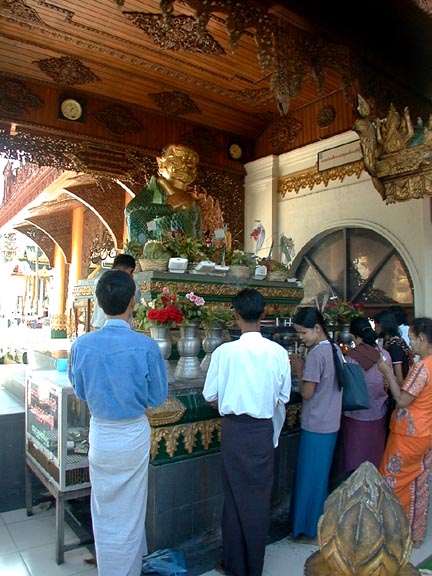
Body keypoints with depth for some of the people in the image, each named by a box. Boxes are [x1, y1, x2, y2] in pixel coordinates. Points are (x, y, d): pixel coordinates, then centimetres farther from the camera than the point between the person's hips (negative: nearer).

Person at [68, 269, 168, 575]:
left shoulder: (82, 344, -14)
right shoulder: (146, 347, -22)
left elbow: (80, 391, 2)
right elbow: (158, 396, -9)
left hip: (100, 434, 2)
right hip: (134, 435, -2)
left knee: (104, 510, 23)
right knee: (131, 512, 18)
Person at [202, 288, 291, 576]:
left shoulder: (224, 351, -15)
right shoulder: (278, 352, -9)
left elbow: (210, 395, -5)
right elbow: (283, 397, -1)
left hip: (234, 430, -1)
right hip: (264, 430, 1)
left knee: (235, 496, 14)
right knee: (260, 497, 14)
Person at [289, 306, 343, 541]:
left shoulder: (316, 354, -21)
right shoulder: (335, 349, 5)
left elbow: (307, 392, -19)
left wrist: (299, 369, -7)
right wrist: (305, 366, 4)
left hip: (315, 426, -9)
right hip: (331, 423, 9)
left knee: (309, 478, 6)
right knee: (321, 475, 21)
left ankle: (309, 529, 21)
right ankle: (320, 523, 35)